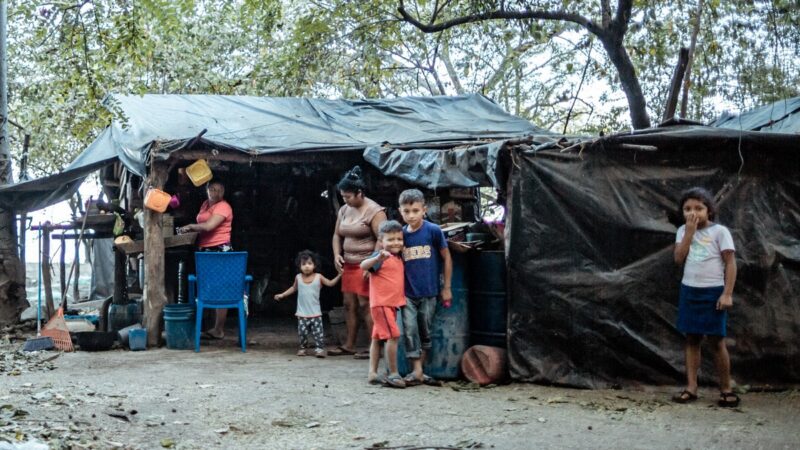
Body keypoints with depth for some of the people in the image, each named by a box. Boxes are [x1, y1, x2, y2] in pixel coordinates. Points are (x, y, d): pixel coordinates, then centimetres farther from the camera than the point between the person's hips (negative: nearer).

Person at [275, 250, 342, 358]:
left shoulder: (318, 277, -4)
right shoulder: (298, 277, 1)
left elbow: (330, 283, 6)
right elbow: (294, 288, 19)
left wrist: (339, 275, -5)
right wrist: (282, 295, 18)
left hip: (315, 313, -1)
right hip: (302, 313, 1)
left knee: (318, 332, -4)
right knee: (302, 332, 2)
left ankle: (319, 348, 0)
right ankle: (303, 348, 17)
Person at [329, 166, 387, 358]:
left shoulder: (374, 211, -12)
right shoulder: (344, 210, 11)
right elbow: (337, 235, 19)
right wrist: (337, 254, 2)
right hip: (349, 265, 8)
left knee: (365, 305, -9)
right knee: (349, 304, 9)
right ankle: (349, 345, 17)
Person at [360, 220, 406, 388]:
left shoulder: (398, 258, 11)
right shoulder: (381, 256, -12)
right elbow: (363, 265, -29)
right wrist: (379, 257, -45)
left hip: (392, 304, 8)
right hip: (381, 303, -8)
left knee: (378, 338, 12)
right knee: (393, 336, -12)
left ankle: (372, 373, 17)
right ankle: (393, 374, -7)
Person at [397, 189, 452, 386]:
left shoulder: (433, 231, -8)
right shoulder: (401, 234, -1)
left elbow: (446, 258, 0)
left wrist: (446, 287, 1)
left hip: (429, 292, -1)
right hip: (408, 293, 1)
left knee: (425, 331, 9)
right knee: (410, 331, -4)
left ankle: (419, 368, 23)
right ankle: (417, 371, 3)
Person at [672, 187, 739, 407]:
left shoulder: (719, 231, -7)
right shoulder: (683, 231, 5)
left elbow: (730, 263, -8)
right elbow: (679, 259, -7)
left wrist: (727, 294, -14)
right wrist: (689, 232, -12)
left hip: (713, 292, -4)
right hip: (689, 290, 4)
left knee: (717, 341, 0)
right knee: (692, 339, 7)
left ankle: (726, 389, 10)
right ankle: (691, 388, 11)